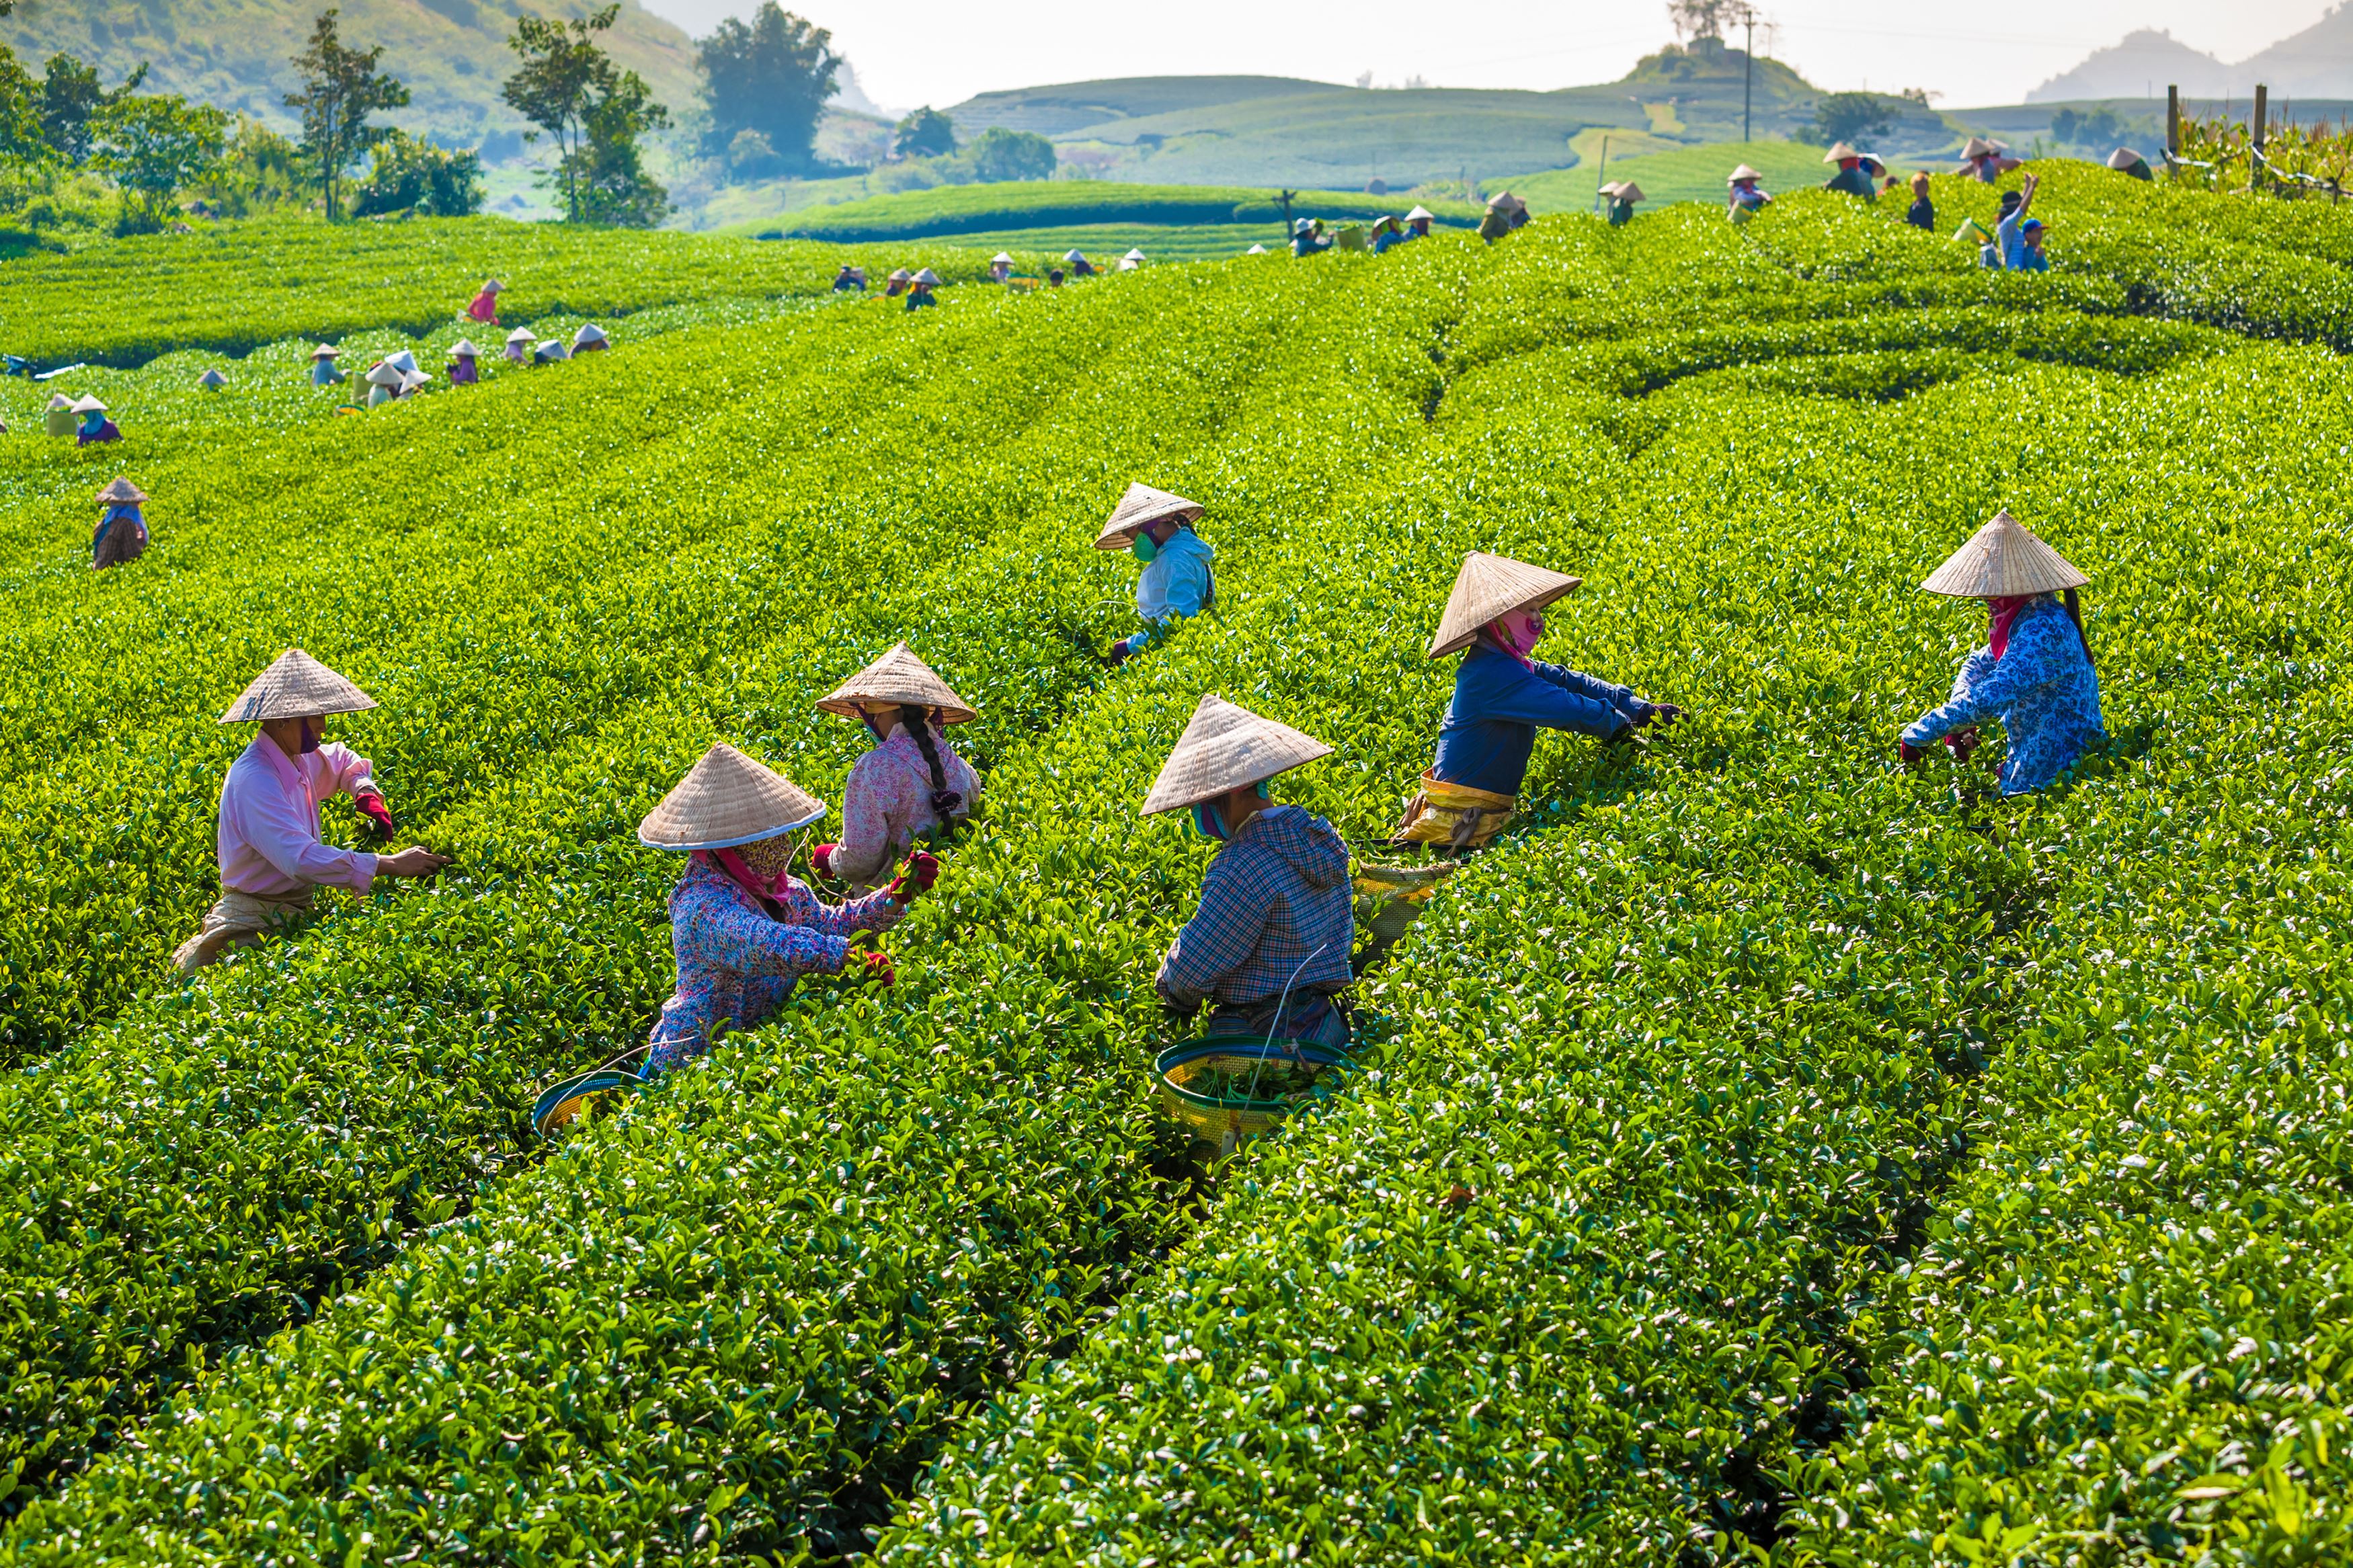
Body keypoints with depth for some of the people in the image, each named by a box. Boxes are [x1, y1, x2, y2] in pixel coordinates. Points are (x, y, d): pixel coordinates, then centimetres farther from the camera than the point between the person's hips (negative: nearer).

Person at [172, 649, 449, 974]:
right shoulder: (254, 780, -20)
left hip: (302, 907, 9)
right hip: (256, 919, -9)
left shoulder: (300, 758, 7)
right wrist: (392, 865, -28)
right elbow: (302, 858, -29)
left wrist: (366, 791, 7)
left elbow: (345, 761, 30)